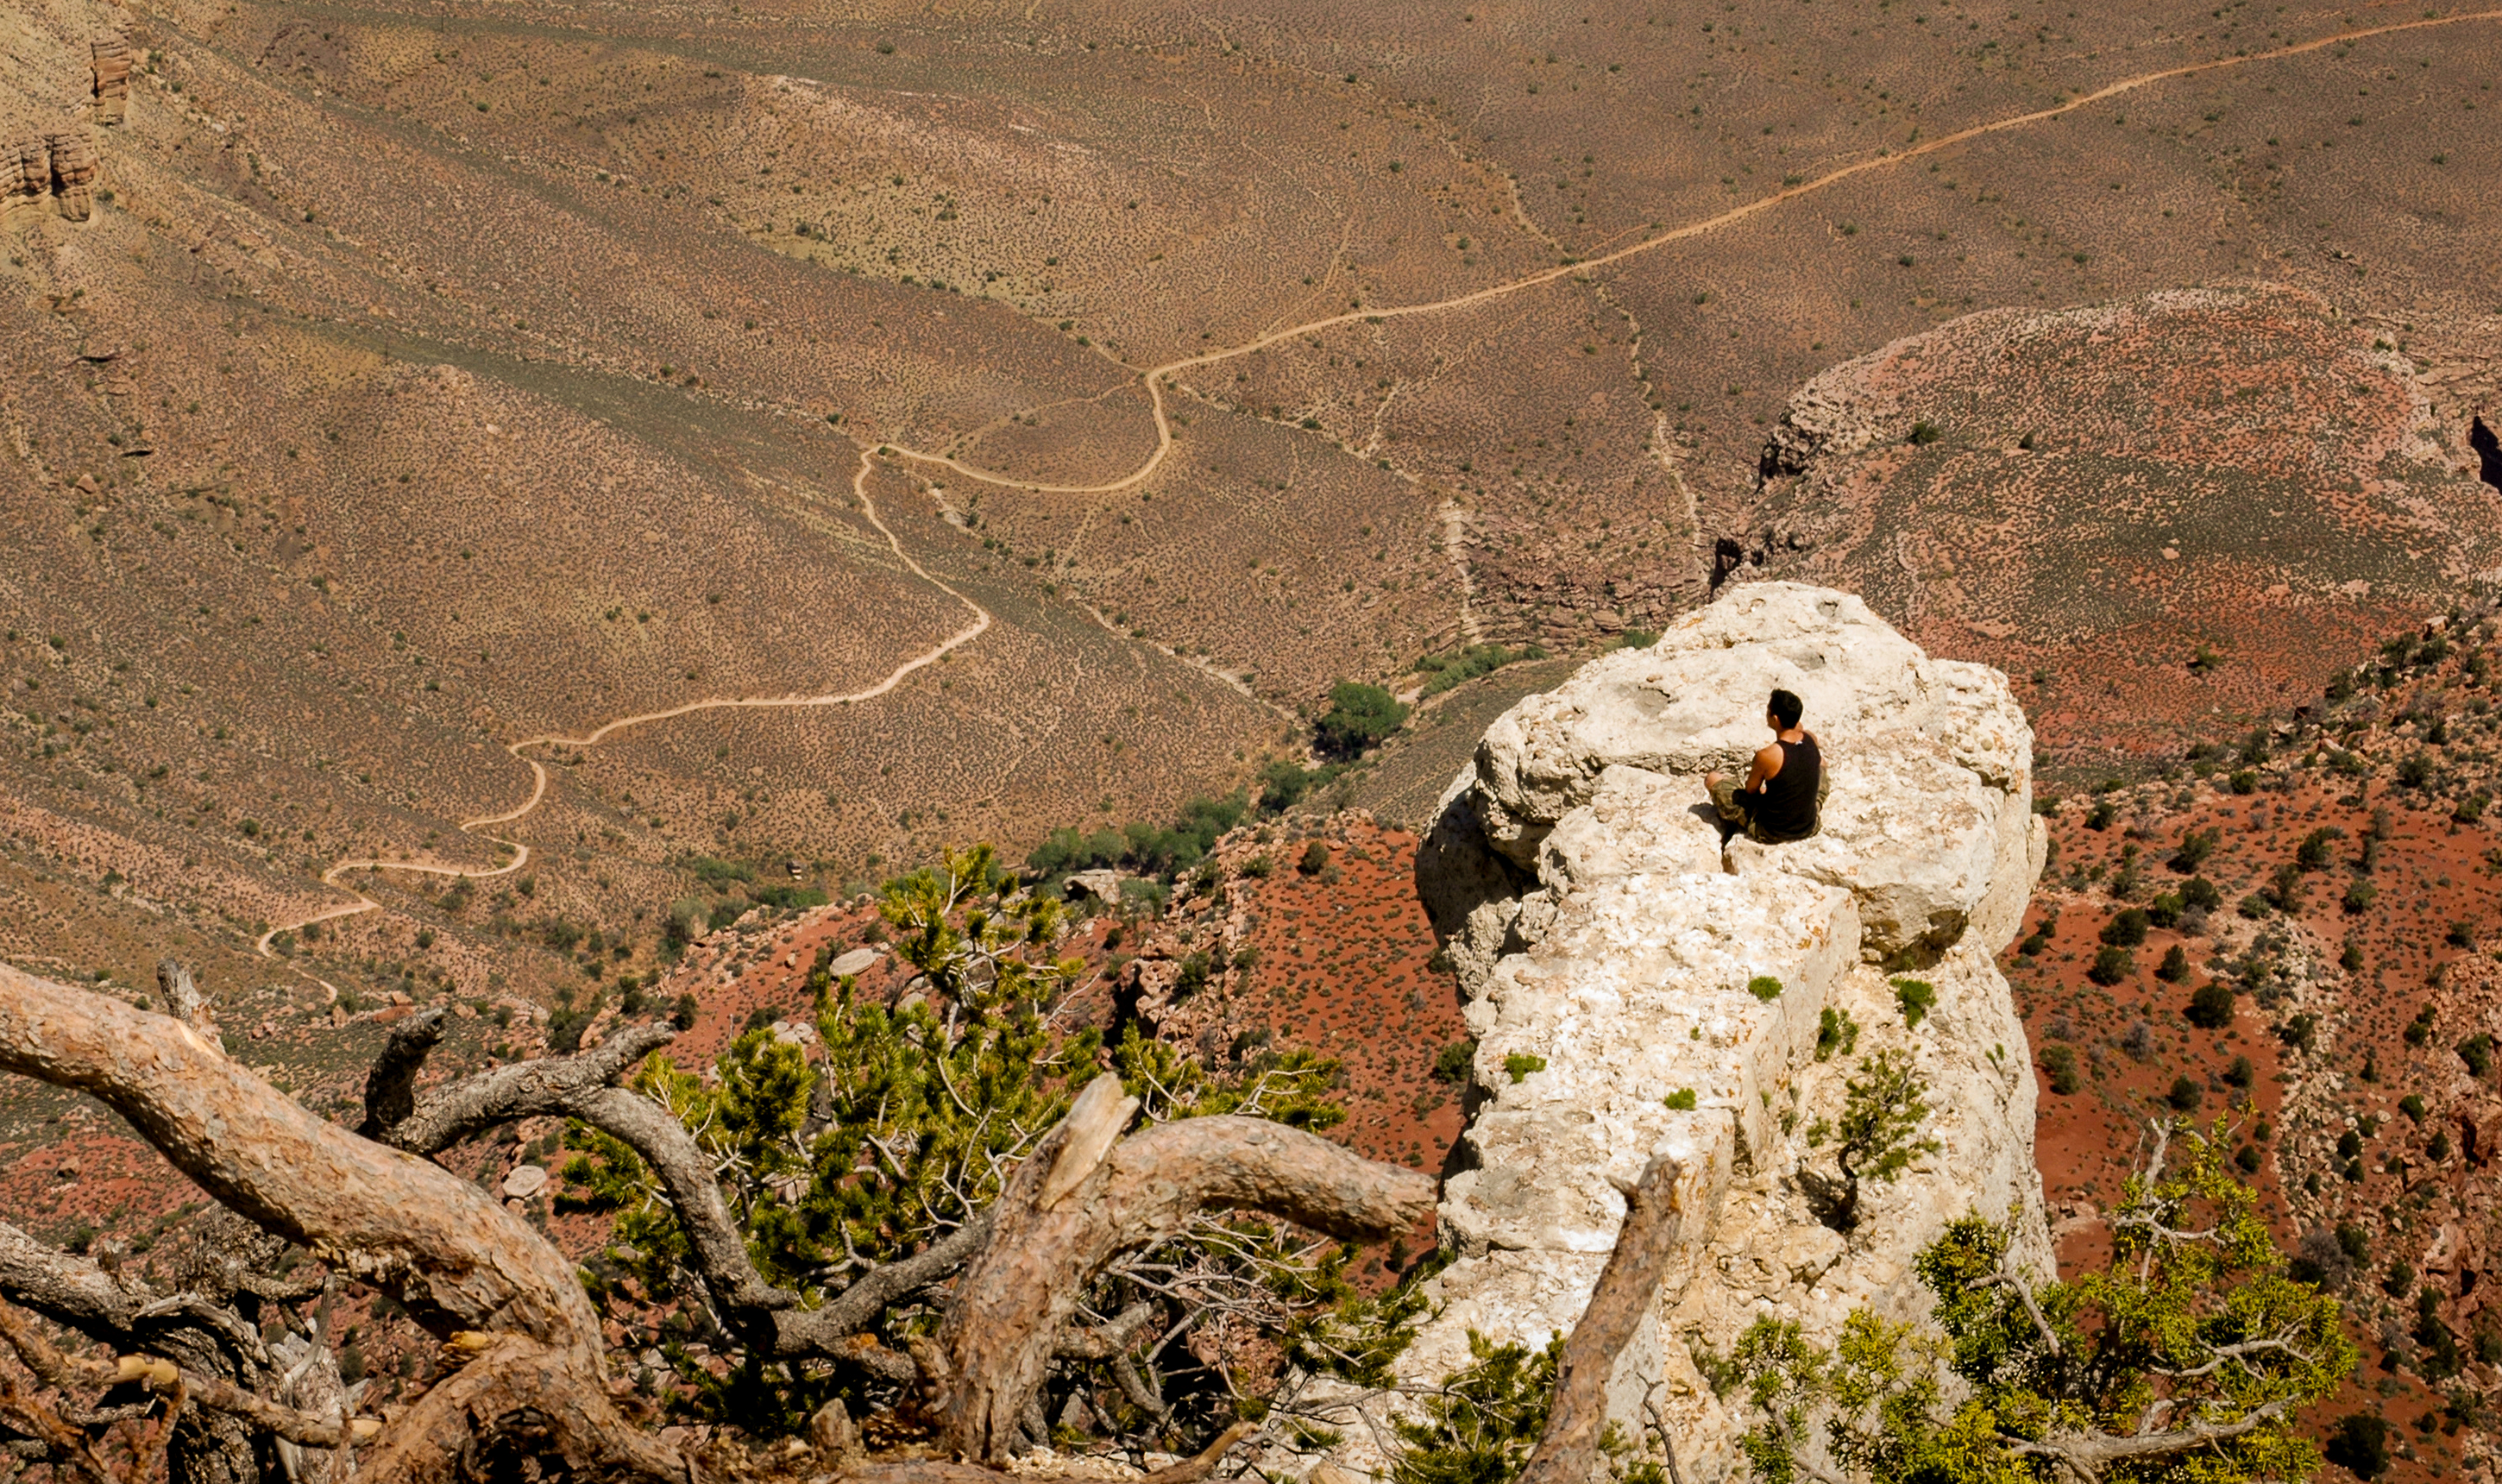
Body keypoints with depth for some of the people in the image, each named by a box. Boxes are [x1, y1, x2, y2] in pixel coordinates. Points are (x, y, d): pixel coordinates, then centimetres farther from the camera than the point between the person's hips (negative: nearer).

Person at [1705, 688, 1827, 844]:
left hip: (1772, 833, -5)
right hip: (1809, 828, 5)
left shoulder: (1766, 756, -27)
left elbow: (1751, 790, -4)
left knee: (1711, 779, 10)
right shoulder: (1811, 740, -12)